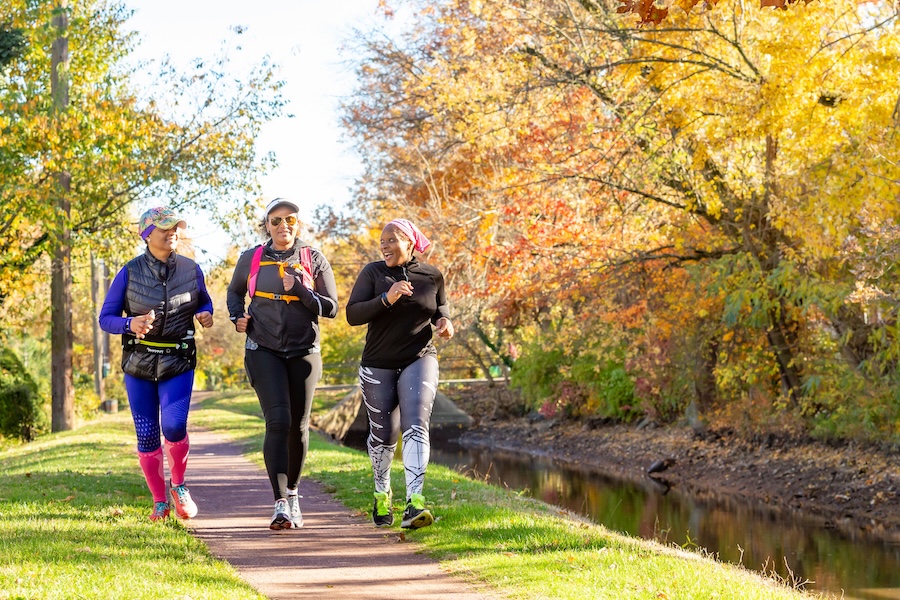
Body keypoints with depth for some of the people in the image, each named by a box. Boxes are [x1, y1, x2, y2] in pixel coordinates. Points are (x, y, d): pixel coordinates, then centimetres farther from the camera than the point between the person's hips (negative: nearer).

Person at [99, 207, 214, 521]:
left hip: (178, 363, 0)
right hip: (139, 363, 0)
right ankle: (160, 502, 19)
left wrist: (206, 315, -6)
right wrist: (131, 324, -24)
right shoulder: (129, 273, -6)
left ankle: (178, 485, 10)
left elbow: (204, 301, 18)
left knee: (174, 427, -17)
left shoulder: (191, 270, 0)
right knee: (147, 436, 2)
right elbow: (105, 318, -4)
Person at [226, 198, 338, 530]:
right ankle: (280, 504, -19)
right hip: (264, 350, -1)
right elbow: (235, 292, 21)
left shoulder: (314, 260, 2)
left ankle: (292, 493, 30)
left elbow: (331, 307, 0)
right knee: (278, 421, -16)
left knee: (298, 426, 8)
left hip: (304, 351, 2)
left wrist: (300, 291, -15)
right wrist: (237, 317, 1)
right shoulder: (251, 259, 3)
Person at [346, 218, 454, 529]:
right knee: (383, 436, 11)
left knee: (416, 426, -20)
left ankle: (414, 504, -30)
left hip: (419, 361, 0)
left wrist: (445, 322, -3)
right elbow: (352, 314, -13)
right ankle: (382, 493, 40)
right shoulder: (373, 273, -5)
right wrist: (387, 299, -26)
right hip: (378, 366, 1)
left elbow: (440, 306, 19)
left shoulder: (432, 276, 1)